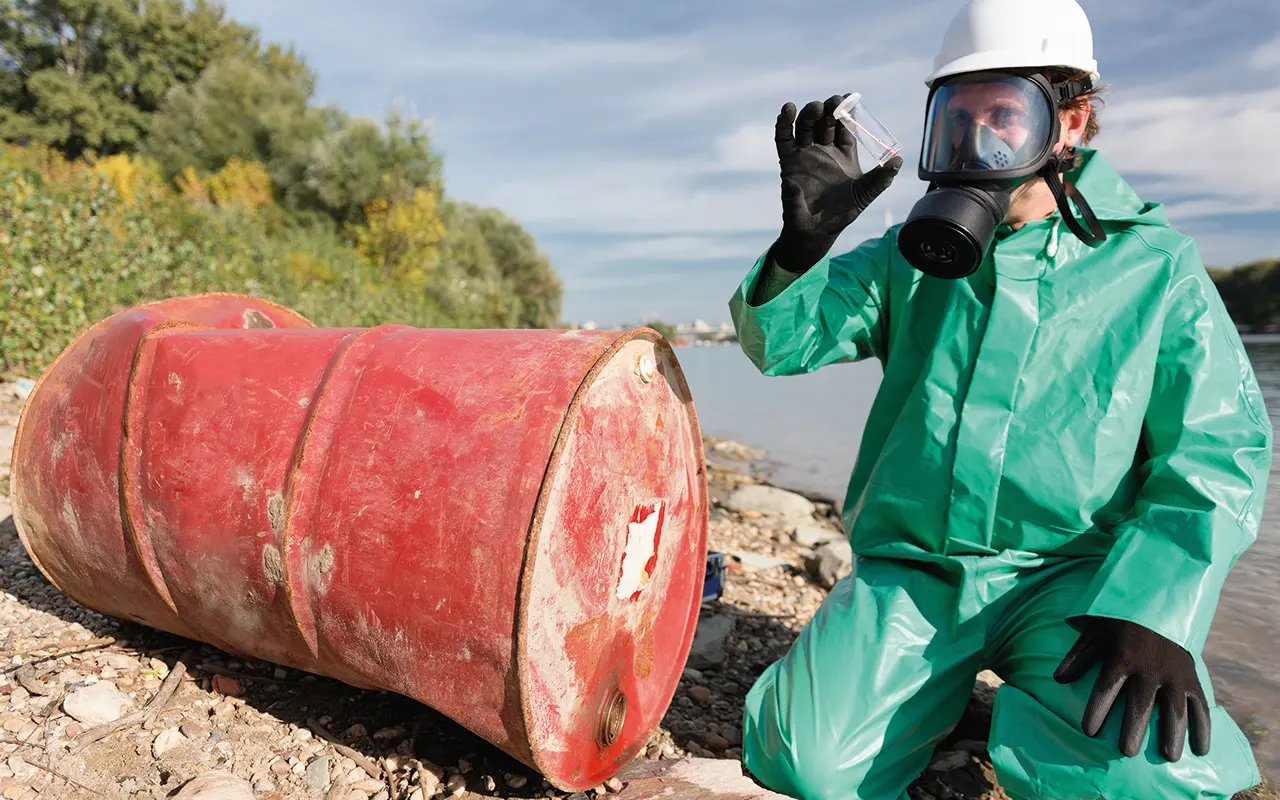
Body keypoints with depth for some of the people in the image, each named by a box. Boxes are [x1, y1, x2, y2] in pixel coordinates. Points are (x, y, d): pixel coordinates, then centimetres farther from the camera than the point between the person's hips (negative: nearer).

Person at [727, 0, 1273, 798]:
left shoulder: (1156, 267, 2)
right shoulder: (909, 258, 8)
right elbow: (779, 341, -1)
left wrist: (1151, 611, -17)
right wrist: (806, 238, -21)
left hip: (1072, 575, -1)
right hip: (910, 573, 2)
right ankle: (936, 691, 13)